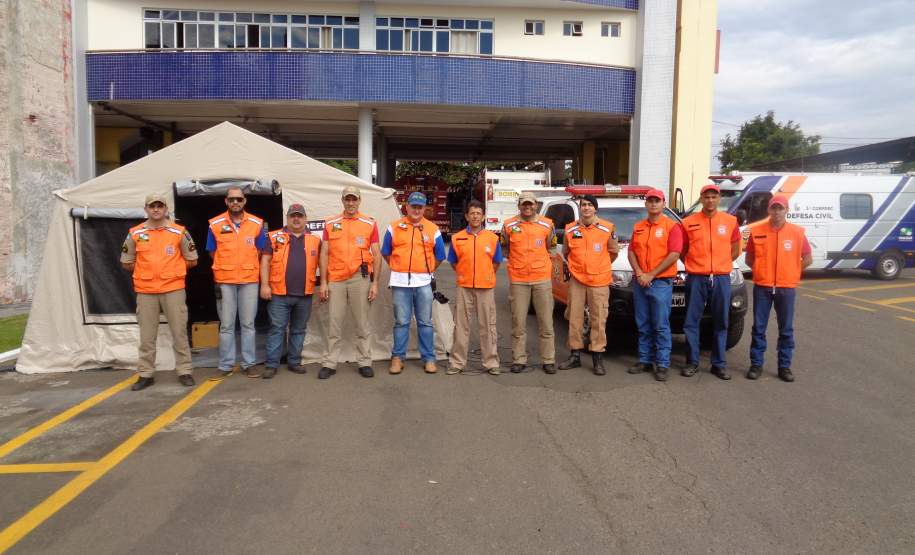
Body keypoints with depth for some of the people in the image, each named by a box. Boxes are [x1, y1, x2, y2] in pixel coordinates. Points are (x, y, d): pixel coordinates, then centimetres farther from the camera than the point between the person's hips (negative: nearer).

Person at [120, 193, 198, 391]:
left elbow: (191, 260, 7)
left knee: (179, 332, 3)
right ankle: (146, 374, 18)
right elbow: (127, 262, 13)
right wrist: (146, 271, 9)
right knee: (146, 335, 8)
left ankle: (184, 371, 12)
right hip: (145, 291, 2)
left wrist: (172, 270, 5)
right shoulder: (135, 234, 4)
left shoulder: (179, 232, 0)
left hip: (174, 289, -1)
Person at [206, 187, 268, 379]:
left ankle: (249, 364, 13)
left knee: (248, 324, 5)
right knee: (226, 325, 4)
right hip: (224, 281, 0)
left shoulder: (257, 224, 2)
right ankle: (225, 365, 13)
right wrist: (228, 266, 1)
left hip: (250, 280, 0)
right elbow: (213, 253, 8)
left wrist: (247, 266, 2)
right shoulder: (215, 224, 2)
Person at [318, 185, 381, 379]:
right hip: (335, 280, 1)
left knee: (362, 323, 5)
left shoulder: (370, 224, 5)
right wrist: (323, 282, 1)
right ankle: (329, 363, 14)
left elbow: (376, 255, 4)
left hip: (360, 278, -1)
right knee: (334, 324, 5)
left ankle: (365, 363, 15)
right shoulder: (330, 224, 9)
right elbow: (324, 254, 8)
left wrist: (375, 283, -2)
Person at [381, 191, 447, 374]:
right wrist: (399, 269, 11)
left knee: (425, 323, 6)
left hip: (424, 282, 1)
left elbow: (439, 256, 13)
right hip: (400, 283, 0)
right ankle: (397, 357, 14)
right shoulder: (394, 227, 4)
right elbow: (386, 253, 11)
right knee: (401, 322, 5)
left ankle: (429, 359, 13)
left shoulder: (433, 229, 5)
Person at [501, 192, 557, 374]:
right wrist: (515, 259, 2)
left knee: (546, 321, 3)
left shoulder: (547, 224, 5)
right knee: (518, 322, 5)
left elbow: (551, 248, 15)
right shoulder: (509, 225, 4)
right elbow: (503, 248, 14)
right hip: (518, 280, 0)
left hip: (542, 279, 0)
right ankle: (519, 359, 15)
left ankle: (548, 360, 13)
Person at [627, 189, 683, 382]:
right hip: (640, 282, 5)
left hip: (661, 282, -5)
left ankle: (662, 365, 2)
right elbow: (631, 252, 11)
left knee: (661, 326, -3)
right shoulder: (638, 227, 14)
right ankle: (645, 360, 18)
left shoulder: (672, 226, -3)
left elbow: (674, 255, -12)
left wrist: (651, 275, -13)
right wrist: (639, 273, -6)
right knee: (642, 324, 10)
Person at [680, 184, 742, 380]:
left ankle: (719, 364, 16)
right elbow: (682, 251, 11)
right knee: (691, 322, 2)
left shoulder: (731, 221, 5)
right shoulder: (689, 222, 2)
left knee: (721, 323, 6)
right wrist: (693, 265, 3)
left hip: (721, 279, 1)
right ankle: (692, 362, 13)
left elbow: (735, 250, 14)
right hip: (696, 279, -1)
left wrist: (720, 265, 7)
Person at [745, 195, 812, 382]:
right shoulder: (757, 231, 1)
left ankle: (784, 366, 16)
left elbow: (808, 258, 7)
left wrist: (792, 272, 3)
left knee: (786, 329, 6)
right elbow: (749, 258, 10)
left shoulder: (797, 232, 0)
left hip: (786, 288, 0)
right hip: (762, 287, 0)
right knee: (758, 328, 4)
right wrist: (761, 270, 0)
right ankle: (756, 364, 13)